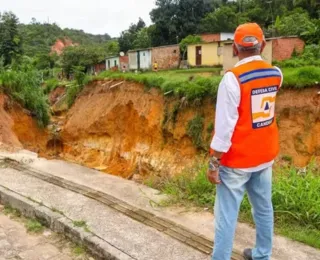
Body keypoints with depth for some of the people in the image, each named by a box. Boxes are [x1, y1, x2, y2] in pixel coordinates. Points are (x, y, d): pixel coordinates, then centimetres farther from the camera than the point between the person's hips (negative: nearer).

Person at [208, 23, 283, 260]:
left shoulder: (233, 78, -19)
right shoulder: (276, 74, 1)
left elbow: (225, 125, -21)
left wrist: (214, 163, -14)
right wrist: (259, 58, 31)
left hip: (237, 160, -6)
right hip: (265, 155, 7)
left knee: (227, 215, 2)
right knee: (264, 208, 19)